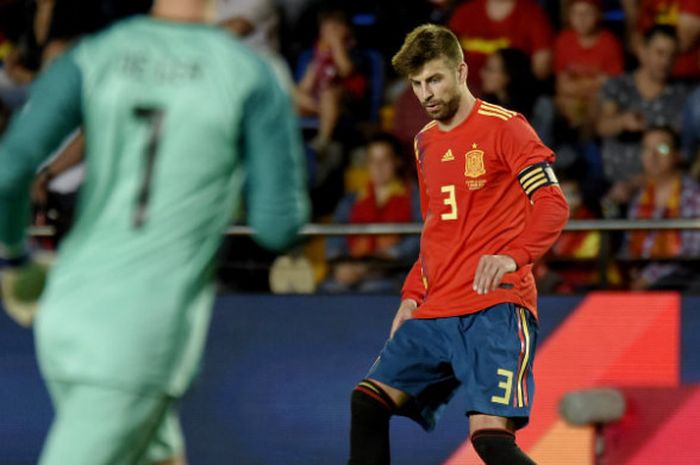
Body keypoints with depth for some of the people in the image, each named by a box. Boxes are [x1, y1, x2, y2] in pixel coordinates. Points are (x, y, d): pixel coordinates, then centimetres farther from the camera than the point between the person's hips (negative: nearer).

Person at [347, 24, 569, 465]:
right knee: (368, 400, 0)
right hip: (435, 311, 8)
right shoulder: (425, 143, 19)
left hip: (494, 307, -8)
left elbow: (553, 204, -13)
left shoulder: (504, 127, -5)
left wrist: (513, 256, -29)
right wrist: (412, 295, 18)